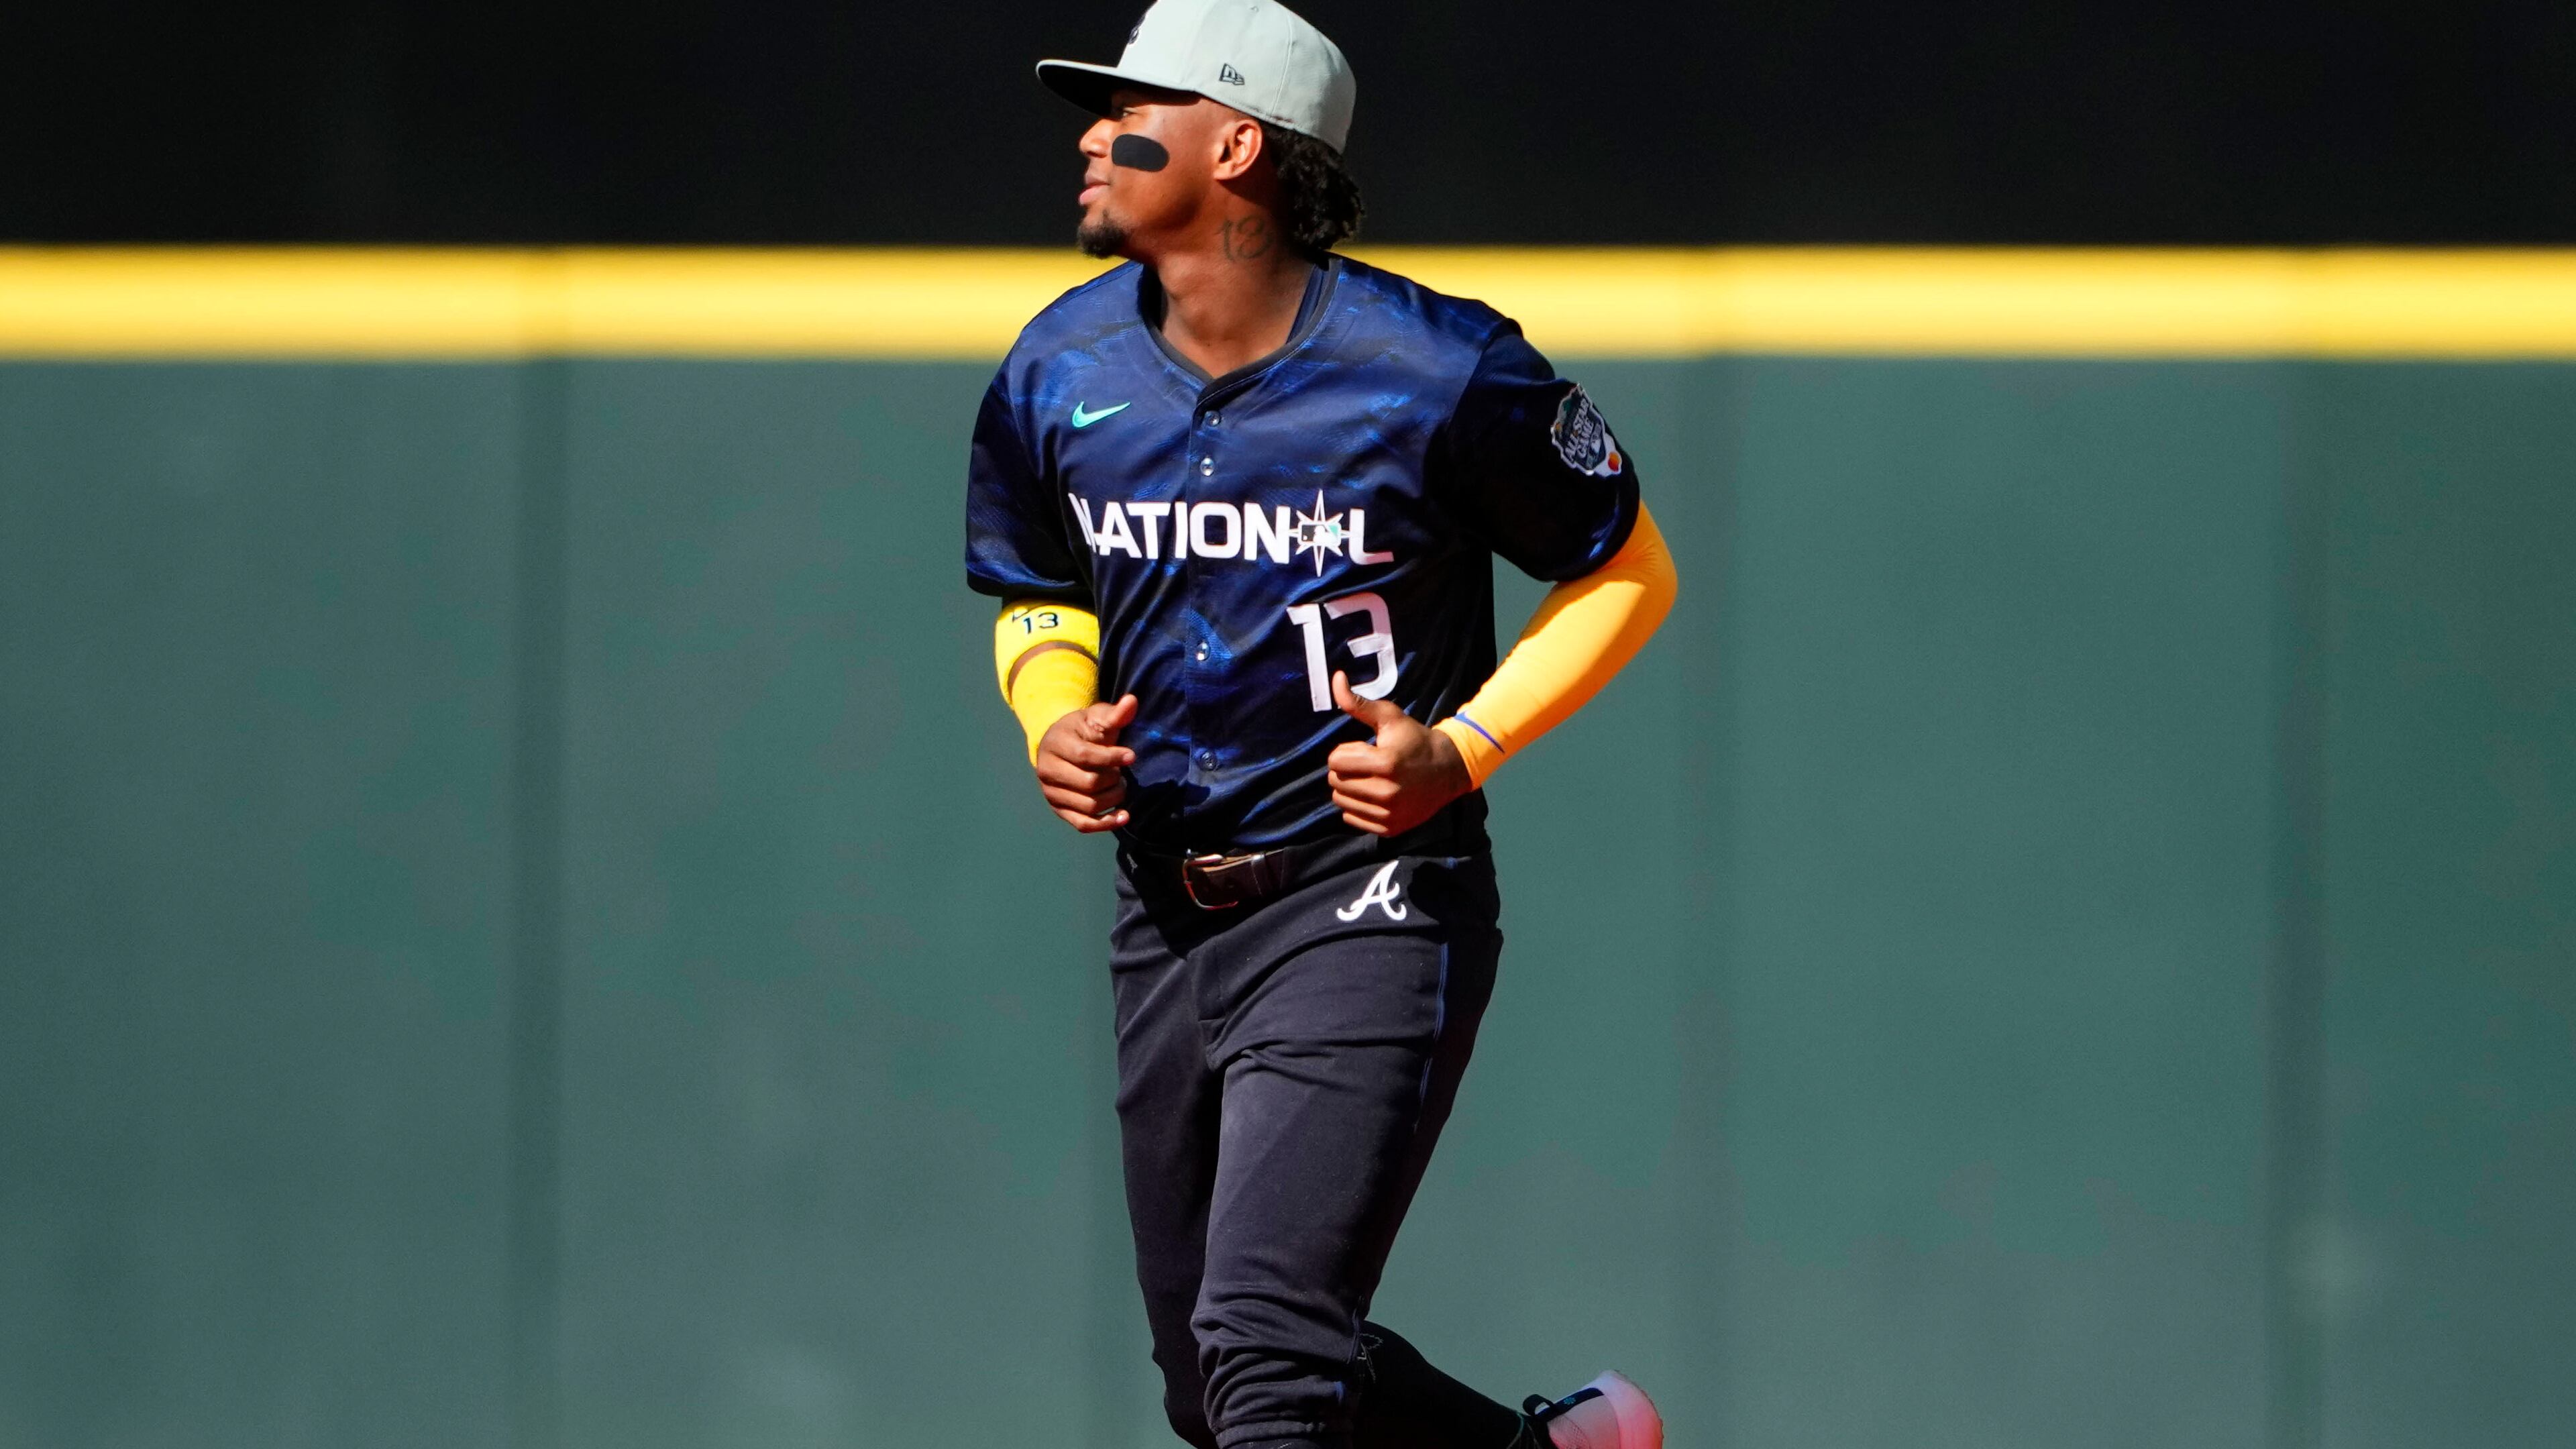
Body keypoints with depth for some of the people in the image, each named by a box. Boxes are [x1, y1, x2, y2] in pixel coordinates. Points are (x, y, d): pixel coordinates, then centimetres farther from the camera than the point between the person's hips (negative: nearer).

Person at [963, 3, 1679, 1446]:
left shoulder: (1437, 373, -14)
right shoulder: (1059, 379, 2)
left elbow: (1633, 573, -1)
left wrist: (1460, 750, -15)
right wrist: (1056, 721, -3)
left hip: (1369, 911, -7)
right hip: (1169, 928, 7)